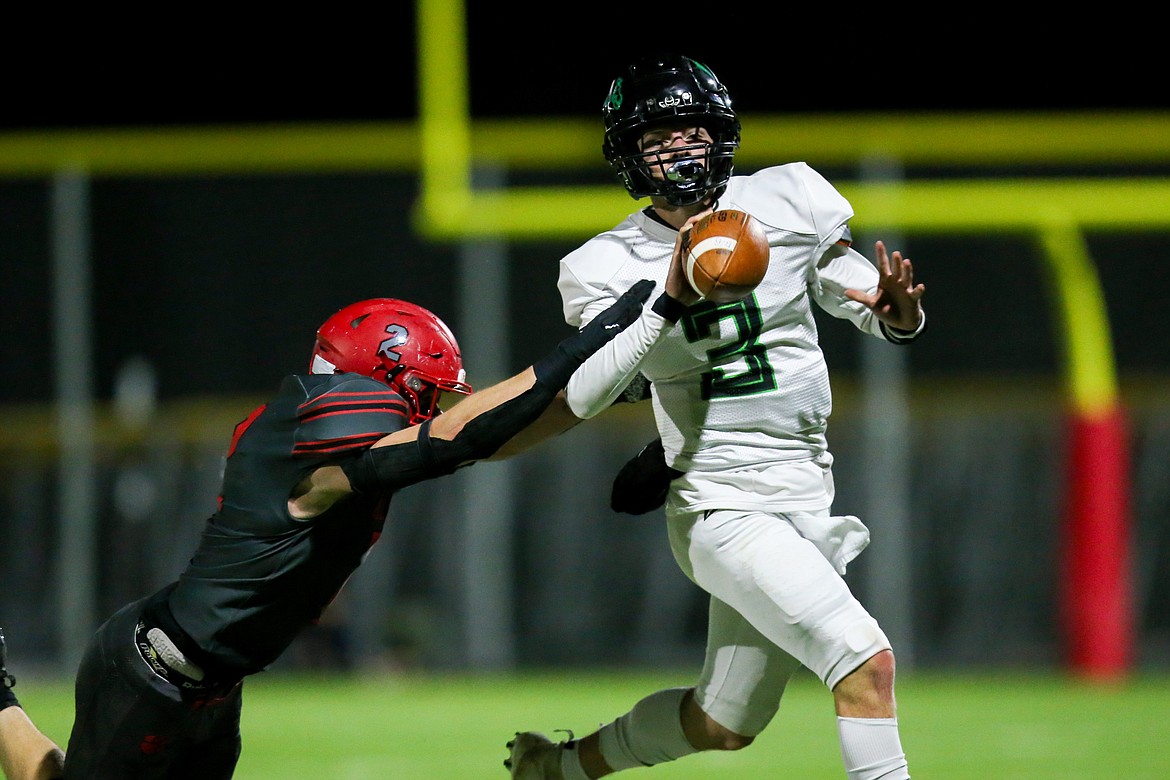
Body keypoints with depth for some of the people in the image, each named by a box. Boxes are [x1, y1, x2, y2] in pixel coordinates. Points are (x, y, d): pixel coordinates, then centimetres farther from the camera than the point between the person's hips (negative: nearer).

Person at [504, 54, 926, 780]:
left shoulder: (786, 203, -1)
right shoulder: (608, 267, -8)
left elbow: (889, 318, 4)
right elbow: (584, 397, -21)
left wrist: (898, 309, -21)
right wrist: (669, 303, -32)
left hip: (807, 498, 5)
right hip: (723, 509, -5)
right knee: (865, 660, -23)